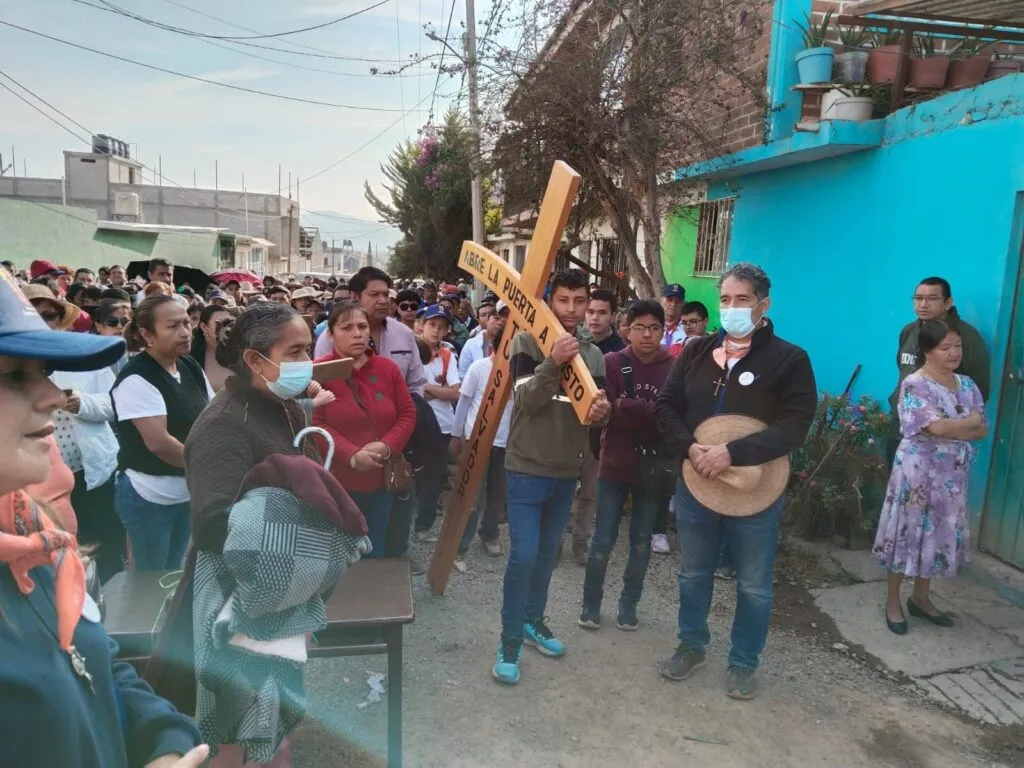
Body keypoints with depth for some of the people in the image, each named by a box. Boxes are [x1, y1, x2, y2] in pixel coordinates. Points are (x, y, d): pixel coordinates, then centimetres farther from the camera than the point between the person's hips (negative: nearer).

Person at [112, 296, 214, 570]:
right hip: (150, 496, -6)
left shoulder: (191, 367, 3)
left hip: (190, 491, 6)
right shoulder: (136, 378, -19)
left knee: (175, 571, 21)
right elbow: (158, 442, -25)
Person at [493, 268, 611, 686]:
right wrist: (553, 362, -33)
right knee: (523, 555, -7)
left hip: (567, 470, 5)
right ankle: (510, 639, 9)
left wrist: (602, 411, -17)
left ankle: (533, 620, 36)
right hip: (527, 468, -5)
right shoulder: (527, 342, -8)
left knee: (548, 552, 17)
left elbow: (597, 409, 7)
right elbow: (528, 400, -19)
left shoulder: (593, 353, 7)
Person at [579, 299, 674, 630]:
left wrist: (628, 408, -19)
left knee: (641, 541, 14)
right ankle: (591, 603, 25)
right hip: (614, 466, -1)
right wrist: (651, 414, -23)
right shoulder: (612, 362, -6)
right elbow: (608, 411, -15)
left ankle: (629, 604, 31)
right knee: (603, 540, 6)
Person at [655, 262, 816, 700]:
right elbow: (667, 406, 3)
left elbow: (795, 426, -16)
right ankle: (691, 645, 39)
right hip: (695, 485, 3)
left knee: (754, 585, 12)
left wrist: (733, 453, -27)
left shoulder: (789, 359, -8)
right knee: (693, 574, 18)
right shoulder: (696, 352, 4)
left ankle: (743, 662, 33)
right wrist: (690, 448, -16)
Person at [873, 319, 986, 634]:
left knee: (941, 535, 14)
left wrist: (950, 429, -15)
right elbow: (938, 427, -24)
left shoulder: (967, 384, 6)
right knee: (909, 533, 2)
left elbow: (983, 430, 2)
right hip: (918, 473, -6)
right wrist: (970, 422, -8)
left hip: (953, 476, 6)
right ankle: (893, 601, 16)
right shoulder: (914, 385, -15)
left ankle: (921, 598, 30)